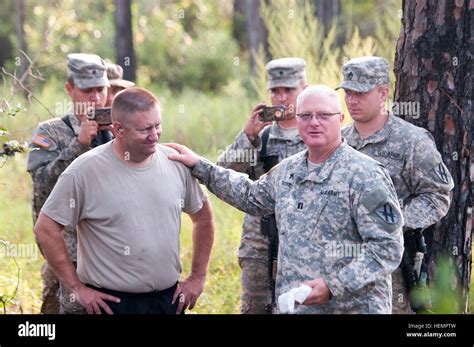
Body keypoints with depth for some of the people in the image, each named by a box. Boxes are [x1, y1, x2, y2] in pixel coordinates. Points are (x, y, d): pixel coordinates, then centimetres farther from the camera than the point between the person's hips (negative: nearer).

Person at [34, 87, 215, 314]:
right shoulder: (85, 170, -12)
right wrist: (77, 288, -9)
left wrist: (197, 278, 11)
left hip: (168, 300, 4)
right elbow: (46, 229, -9)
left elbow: (203, 216, 16)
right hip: (111, 302, -4)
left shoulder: (177, 164, 2)